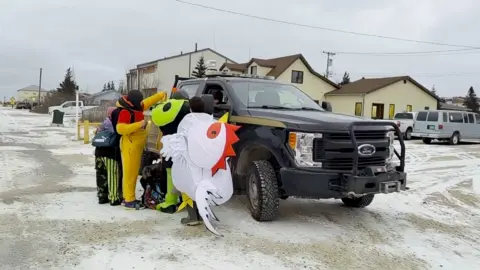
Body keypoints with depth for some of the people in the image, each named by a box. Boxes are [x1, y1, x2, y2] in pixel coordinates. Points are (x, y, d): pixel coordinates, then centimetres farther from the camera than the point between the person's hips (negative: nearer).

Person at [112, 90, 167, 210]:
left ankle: (130, 197, 21)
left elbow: (147, 102, 26)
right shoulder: (125, 112, -17)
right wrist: (139, 124, -28)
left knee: (134, 172, 13)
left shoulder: (135, 108, 11)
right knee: (129, 173, -6)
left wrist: (161, 95, 28)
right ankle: (128, 200, -1)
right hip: (130, 146, -10)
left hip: (136, 146, 10)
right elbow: (120, 129, -26)